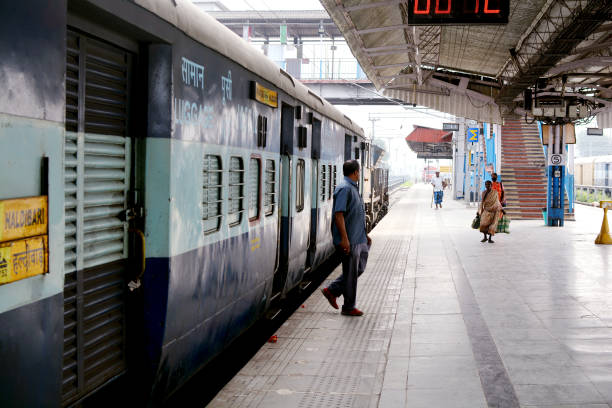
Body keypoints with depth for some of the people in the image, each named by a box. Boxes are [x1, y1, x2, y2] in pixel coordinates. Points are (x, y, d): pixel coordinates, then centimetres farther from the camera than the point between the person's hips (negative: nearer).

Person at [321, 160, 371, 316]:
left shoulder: (353, 188, 16)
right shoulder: (344, 188, -16)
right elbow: (339, 214, -24)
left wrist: (364, 234, 25)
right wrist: (344, 238, -27)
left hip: (357, 239, 10)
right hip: (349, 241, -10)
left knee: (359, 269, 16)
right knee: (351, 274, 0)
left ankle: (332, 290, 24)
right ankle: (348, 308, 12)